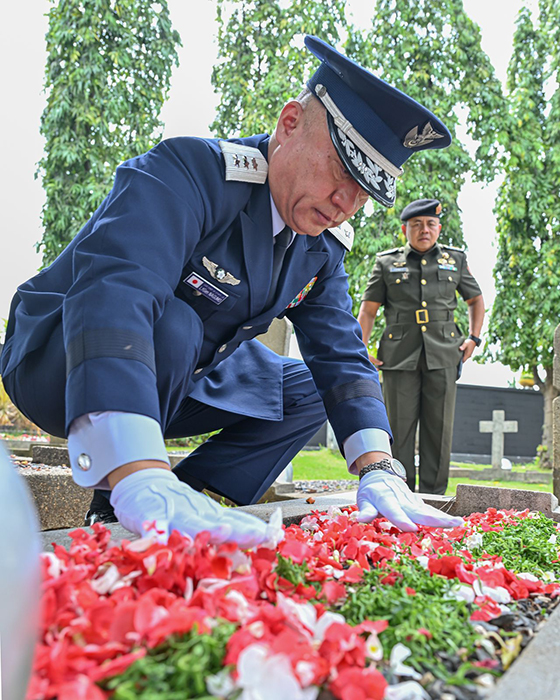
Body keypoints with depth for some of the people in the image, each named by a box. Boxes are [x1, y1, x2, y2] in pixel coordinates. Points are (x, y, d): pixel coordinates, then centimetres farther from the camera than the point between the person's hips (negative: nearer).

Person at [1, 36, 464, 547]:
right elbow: (110, 294, -46)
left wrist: (380, 473, -24)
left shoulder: (325, 246, -5)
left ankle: (189, 508, -9)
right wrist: (143, 481, -59)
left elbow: (341, 356, -8)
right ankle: (115, 524, -16)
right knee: (171, 325, -35)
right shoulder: (185, 171, -30)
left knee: (306, 393, 1)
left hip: (176, 376, 7)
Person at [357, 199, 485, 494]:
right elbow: (368, 309, 10)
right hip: (400, 356, -1)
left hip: (443, 355, 1)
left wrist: (474, 338, 11)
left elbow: (476, 299, 25)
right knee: (400, 427, -1)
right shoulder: (387, 262, 10)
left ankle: (433, 497, 7)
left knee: (439, 427, 0)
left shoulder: (455, 260, 15)